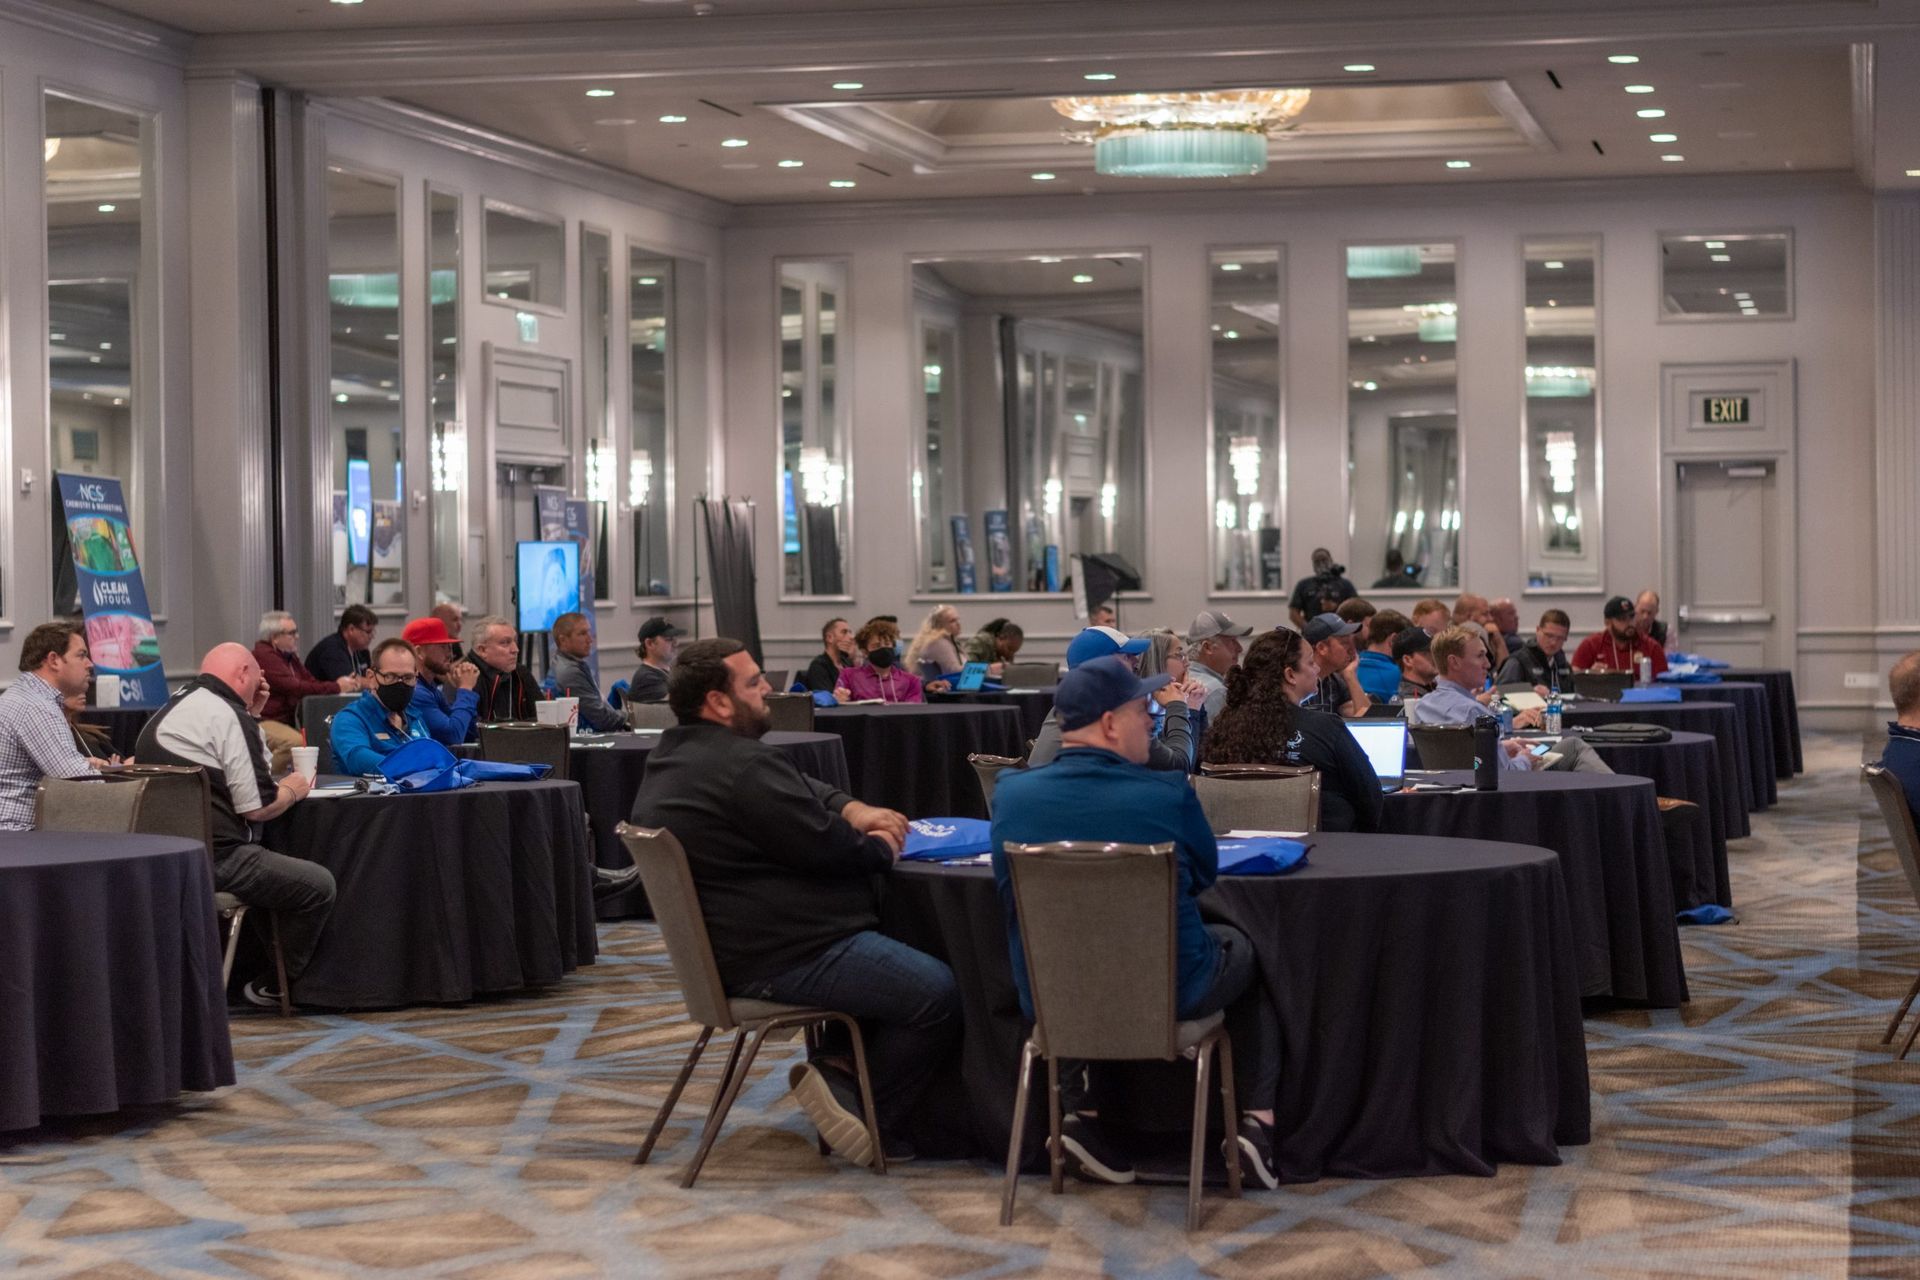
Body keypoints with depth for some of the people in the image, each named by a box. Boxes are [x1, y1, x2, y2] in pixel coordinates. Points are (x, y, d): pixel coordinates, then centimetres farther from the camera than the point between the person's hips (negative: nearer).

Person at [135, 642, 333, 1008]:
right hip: (211, 859, -10)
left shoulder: (170, 710, 18)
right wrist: (292, 790, 7)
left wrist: (251, 715, 22)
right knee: (318, 886, -2)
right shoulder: (228, 715, -11)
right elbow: (257, 808, -13)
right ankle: (277, 987, 10)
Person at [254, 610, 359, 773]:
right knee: (296, 741, -33)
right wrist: (336, 687, -18)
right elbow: (293, 688, -23)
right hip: (263, 722, -10)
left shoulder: (289, 656, 16)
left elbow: (312, 682, 11)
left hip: (286, 721, 10)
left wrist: (342, 684, -8)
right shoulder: (264, 656, -15)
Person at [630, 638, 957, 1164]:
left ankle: (837, 1061, 15)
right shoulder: (743, 766, -22)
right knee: (939, 994, -14)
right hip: (782, 958, -12)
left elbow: (798, 790, 21)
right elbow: (825, 847, -19)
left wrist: (850, 808, 3)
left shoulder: (669, 760, 13)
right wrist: (881, 847, 2)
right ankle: (874, 1117, -2)